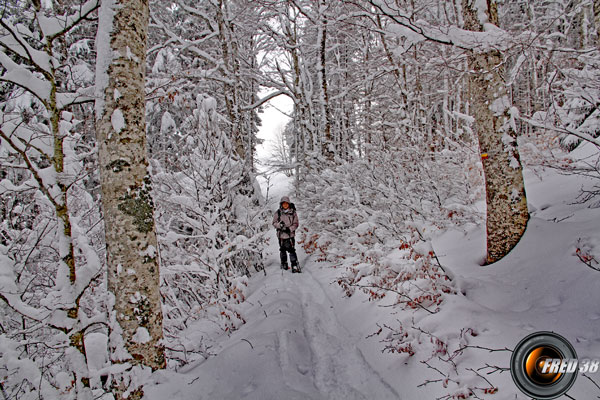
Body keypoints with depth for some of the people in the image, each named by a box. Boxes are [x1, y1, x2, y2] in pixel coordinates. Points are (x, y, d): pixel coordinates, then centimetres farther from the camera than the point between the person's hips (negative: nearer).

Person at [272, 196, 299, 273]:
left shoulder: (293, 212, -1)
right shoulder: (278, 213, 0)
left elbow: (295, 224, 1)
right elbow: (274, 223, 4)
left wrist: (289, 229, -15)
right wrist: (279, 224, -17)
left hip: (290, 234, -2)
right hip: (281, 235, 2)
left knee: (292, 250, -11)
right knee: (283, 250, 15)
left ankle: (295, 266, -10)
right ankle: (284, 264, 32)